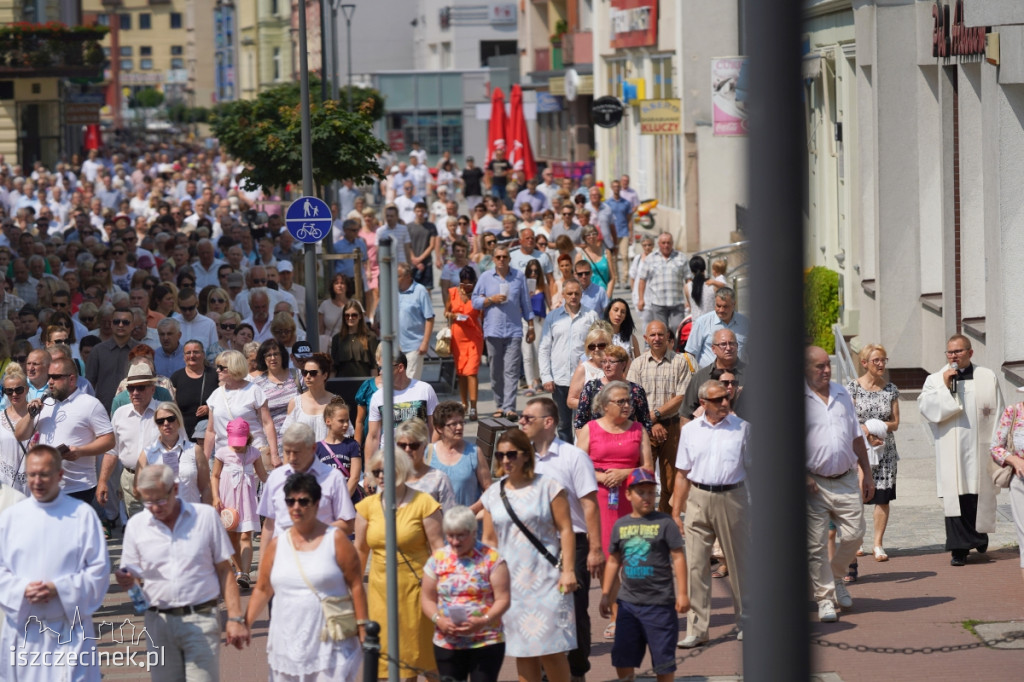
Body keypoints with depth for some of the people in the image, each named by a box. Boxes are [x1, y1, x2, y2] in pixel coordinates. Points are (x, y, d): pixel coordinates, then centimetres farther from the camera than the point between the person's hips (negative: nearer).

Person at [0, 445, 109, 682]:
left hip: (70, 627, -2)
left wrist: (59, 589, -13)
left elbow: (99, 568, -2)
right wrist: (22, 590, -13)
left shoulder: (82, 514, 0)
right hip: (23, 632, 2)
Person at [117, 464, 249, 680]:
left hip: (201, 620, -2)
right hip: (159, 622, 2)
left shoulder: (206, 516, 3)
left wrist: (235, 618, -2)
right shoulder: (136, 525, 7)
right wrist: (127, 581, -13)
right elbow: (133, 577, 12)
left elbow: (224, 571, 5)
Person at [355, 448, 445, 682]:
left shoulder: (423, 503, -5)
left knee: (424, 651, 0)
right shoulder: (368, 506, 6)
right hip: (381, 591, 4)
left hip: (415, 587, -4)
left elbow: (437, 546, -5)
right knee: (388, 653, 3)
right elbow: (360, 550, 12)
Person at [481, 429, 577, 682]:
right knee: (522, 651, 4)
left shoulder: (548, 486, -1)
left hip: (546, 580, -4)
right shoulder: (493, 494, 10)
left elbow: (565, 530, -3)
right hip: (511, 582, 4)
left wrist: (568, 570, -10)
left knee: (551, 649, -8)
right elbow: (489, 540, 14)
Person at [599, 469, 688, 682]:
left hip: (659, 602, -4)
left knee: (662, 657, 2)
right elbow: (613, 561, 15)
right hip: (628, 601, 4)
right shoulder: (620, 526, 8)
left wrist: (682, 593, -10)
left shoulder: (664, 523, -5)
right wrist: (605, 595, 14)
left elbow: (678, 557, -5)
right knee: (622, 655, 5)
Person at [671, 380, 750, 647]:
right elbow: (682, 474, 10)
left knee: (739, 563, 8)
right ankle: (697, 630, 3)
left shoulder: (742, 427, 3)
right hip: (698, 499, 1)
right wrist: (675, 512, 6)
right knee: (696, 565, -2)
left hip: (732, 497, -1)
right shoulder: (690, 430, 7)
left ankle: (745, 622, 24)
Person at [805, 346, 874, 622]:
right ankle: (825, 597, 10)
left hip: (846, 481, 4)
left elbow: (856, 436, 18)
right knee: (815, 544, -1)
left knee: (854, 534, 2)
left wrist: (867, 473, 17)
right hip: (814, 484, -4)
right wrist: (802, 476, -15)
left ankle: (836, 577, 28)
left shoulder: (842, 394, 11)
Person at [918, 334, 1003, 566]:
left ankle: (980, 535, 30)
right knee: (955, 498, -7)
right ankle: (959, 549, -6)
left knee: (980, 494, 6)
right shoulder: (935, 380, 8)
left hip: (979, 448, 1)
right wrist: (945, 387, -12)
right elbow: (925, 407, -5)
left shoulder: (987, 378, 8)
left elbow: (998, 413, 8)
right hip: (950, 451, -1)